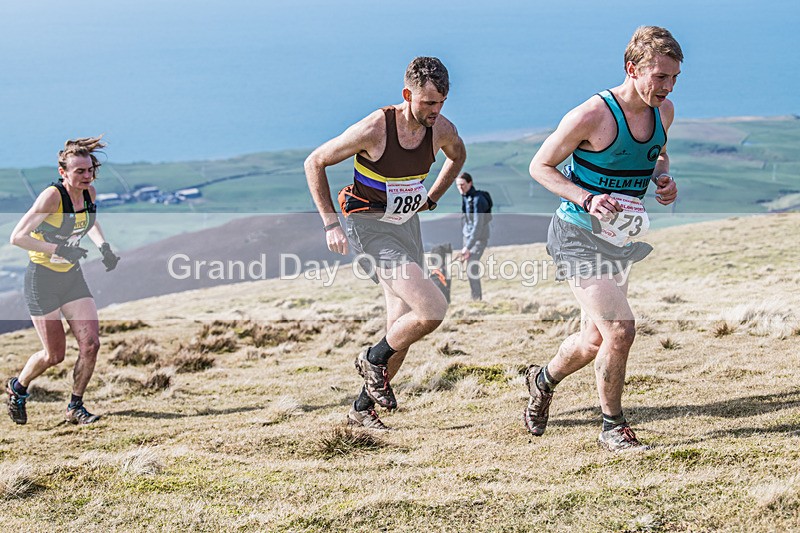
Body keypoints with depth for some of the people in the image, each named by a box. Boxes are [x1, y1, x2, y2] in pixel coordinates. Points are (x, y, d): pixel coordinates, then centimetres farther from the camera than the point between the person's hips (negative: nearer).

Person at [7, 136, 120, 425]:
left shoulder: (89, 192, -2)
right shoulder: (52, 196, -23)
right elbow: (17, 237, -25)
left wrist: (103, 246, 3)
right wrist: (59, 250, -30)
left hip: (72, 276, 6)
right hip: (42, 279, -6)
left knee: (90, 343, -7)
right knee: (55, 354, 0)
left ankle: (75, 407, 11)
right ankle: (17, 387, 30)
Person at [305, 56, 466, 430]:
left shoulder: (442, 130, -8)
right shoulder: (373, 129, -23)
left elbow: (457, 155, 20)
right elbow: (314, 163, -11)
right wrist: (330, 223, -14)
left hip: (407, 225, 6)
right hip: (368, 228, -6)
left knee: (402, 330, 7)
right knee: (432, 309, -21)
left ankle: (362, 409, 25)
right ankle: (373, 359, 5)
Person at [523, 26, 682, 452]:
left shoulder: (663, 111, -1)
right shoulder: (591, 117, -22)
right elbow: (540, 166, -12)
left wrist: (664, 179, -2)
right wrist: (587, 200, -26)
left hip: (620, 238, 8)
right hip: (577, 236, -8)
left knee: (596, 340, 17)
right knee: (620, 329, -18)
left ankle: (543, 379, 47)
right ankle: (613, 428, 2)